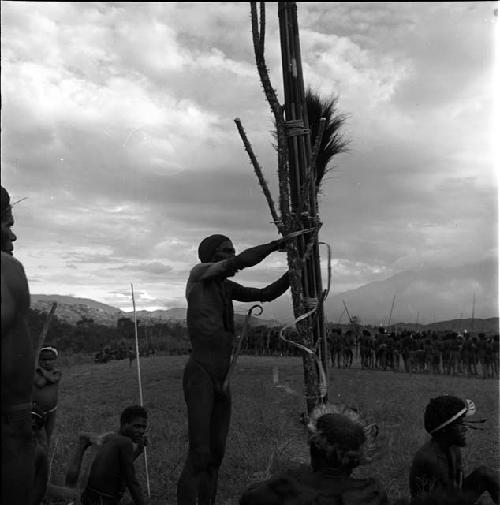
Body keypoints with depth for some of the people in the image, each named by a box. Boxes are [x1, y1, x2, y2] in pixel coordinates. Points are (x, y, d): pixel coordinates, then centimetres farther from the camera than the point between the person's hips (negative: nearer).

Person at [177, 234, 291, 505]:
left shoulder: (226, 287, 18)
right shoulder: (199, 272, -2)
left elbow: (267, 294, 17)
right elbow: (243, 260, -14)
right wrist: (277, 244, -6)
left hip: (222, 379, 8)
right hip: (199, 373, -8)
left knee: (216, 455, 8)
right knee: (198, 457, -12)